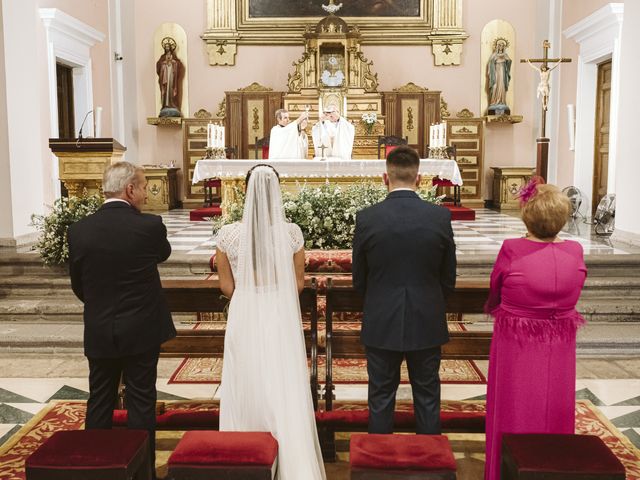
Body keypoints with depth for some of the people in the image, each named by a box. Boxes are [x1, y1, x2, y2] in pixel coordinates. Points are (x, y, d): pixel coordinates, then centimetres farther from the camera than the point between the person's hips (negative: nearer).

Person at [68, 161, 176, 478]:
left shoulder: (79, 230, -5)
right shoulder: (150, 225, -15)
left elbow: (77, 285, 6)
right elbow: (164, 254, 9)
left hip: (98, 332, 3)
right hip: (142, 330, -2)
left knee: (100, 402, 15)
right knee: (141, 401, 8)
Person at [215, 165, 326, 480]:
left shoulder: (228, 235, -9)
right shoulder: (292, 233, -8)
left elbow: (226, 286, 2)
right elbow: (298, 283, 3)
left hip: (244, 318, 0)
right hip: (282, 317, 0)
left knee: (246, 390, 13)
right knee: (286, 393, 10)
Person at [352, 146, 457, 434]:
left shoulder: (366, 218, -11)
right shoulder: (441, 217, -8)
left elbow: (359, 279, 0)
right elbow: (449, 277, 1)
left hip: (381, 325, -1)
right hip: (427, 324, 1)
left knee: (381, 397, 13)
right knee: (427, 397, 15)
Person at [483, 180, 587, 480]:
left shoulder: (512, 250, -19)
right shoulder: (575, 252, -11)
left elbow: (494, 293, -2)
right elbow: (570, 295, 5)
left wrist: (494, 308, 19)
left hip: (516, 347, -2)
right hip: (559, 352, 3)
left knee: (514, 414, 13)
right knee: (553, 415, 18)